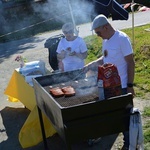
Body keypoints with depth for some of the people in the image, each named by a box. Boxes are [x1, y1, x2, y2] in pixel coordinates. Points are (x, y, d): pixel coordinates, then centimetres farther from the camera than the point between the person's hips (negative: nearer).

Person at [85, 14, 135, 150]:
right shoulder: (105, 40, 5)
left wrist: (130, 85, -17)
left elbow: (131, 63, -17)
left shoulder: (122, 38, -18)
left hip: (121, 86, -7)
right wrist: (92, 64, 5)